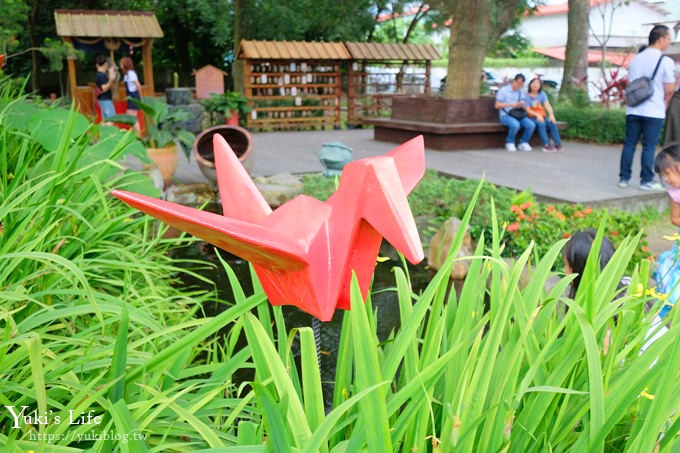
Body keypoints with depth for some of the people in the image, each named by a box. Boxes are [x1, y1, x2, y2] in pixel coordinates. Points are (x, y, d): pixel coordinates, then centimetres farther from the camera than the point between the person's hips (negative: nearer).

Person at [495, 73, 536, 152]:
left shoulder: (521, 91, 12)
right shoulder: (503, 90, -4)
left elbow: (522, 104, 13)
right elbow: (497, 105, -6)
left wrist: (521, 105, -13)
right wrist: (510, 104, -18)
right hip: (505, 115, -5)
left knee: (531, 125, -21)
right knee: (515, 125, -37)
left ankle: (523, 143, 0)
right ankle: (510, 143, -10)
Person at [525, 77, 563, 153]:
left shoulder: (542, 94, 7)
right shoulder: (526, 96, -2)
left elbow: (547, 105, -8)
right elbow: (528, 110, -9)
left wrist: (551, 114, -27)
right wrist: (537, 115, -26)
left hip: (542, 116, 4)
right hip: (531, 117, -4)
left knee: (553, 123, -24)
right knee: (541, 123, -34)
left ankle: (558, 144, -25)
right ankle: (547, 145, -37)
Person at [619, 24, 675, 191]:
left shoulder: (635, 59, 9)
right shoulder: (665, 61, -7)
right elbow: (669, 90, -6)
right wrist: (665, 103, 11)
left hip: (633, 110, 5)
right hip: (654, 111, -5)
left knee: (629, 144, 8)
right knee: (649, 146, 0)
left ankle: (624, 178, 10)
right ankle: (646, 180, 5)